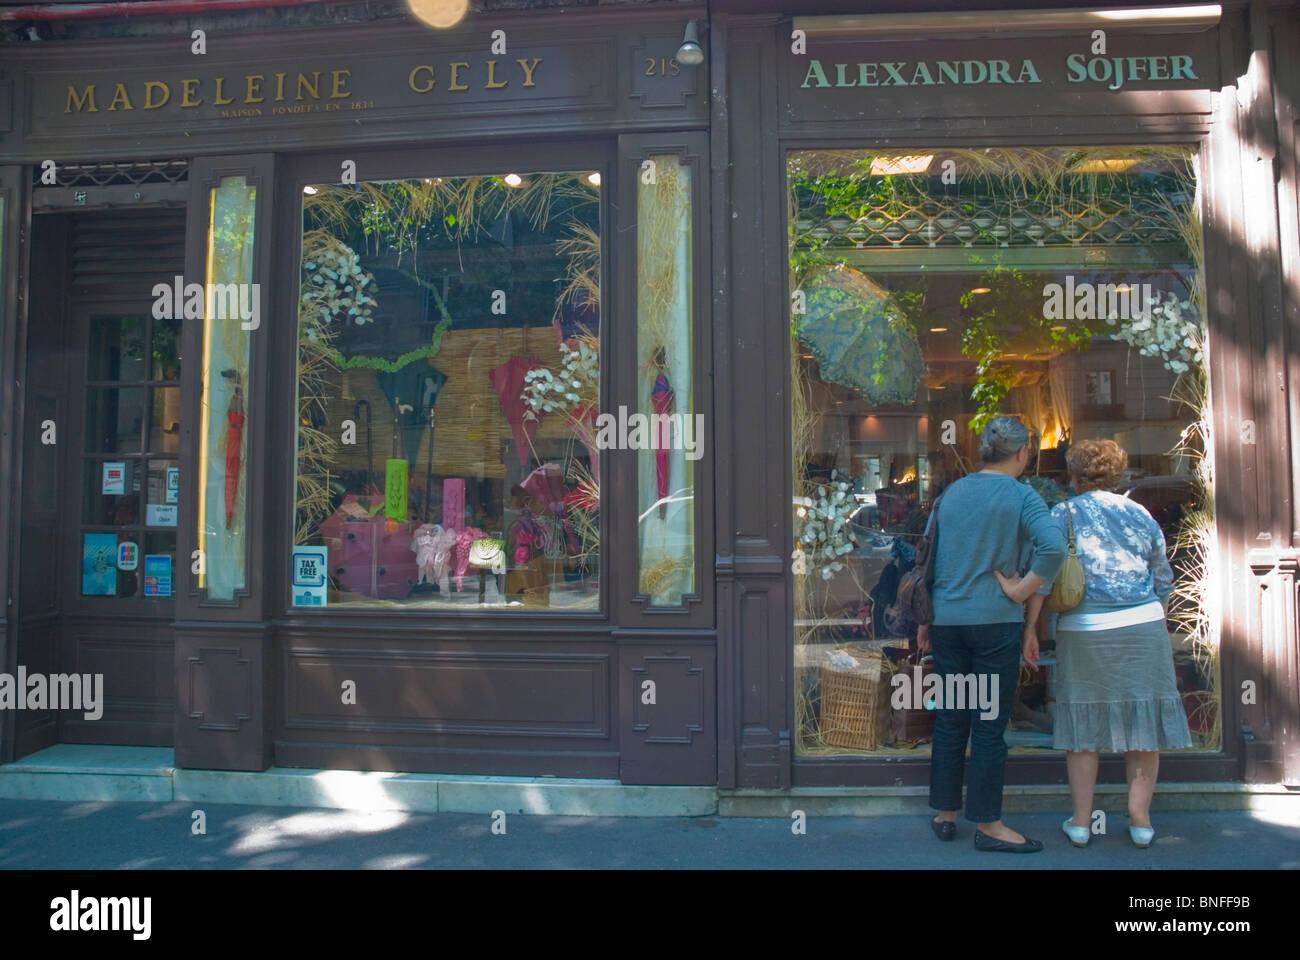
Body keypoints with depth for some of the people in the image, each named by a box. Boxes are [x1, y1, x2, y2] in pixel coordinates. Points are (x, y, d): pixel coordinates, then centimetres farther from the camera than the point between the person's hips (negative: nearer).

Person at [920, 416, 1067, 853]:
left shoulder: (950, 494, 10)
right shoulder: (1022, 497, -4)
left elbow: (927, 558, 13)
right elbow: (1053, 548, -22)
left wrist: (924, 620, 19)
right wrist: (1022, 594, -10)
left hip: (946, 621, 5)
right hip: (996, 622, -5)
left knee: (949, 719, 13)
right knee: (989, 724, 3)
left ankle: (945, 815, 22)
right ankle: (988, 825, 13)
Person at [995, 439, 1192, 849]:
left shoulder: (1062, 514, -3)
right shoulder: (1140, 514, 7)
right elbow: (1163, 580, 12)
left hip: (1084, 632, -2)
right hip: (1142, 628, 2)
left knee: (1083, 724, 8)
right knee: (1142, 720, 11)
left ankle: (1081, 821, 13)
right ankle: (1140, 819, 16)